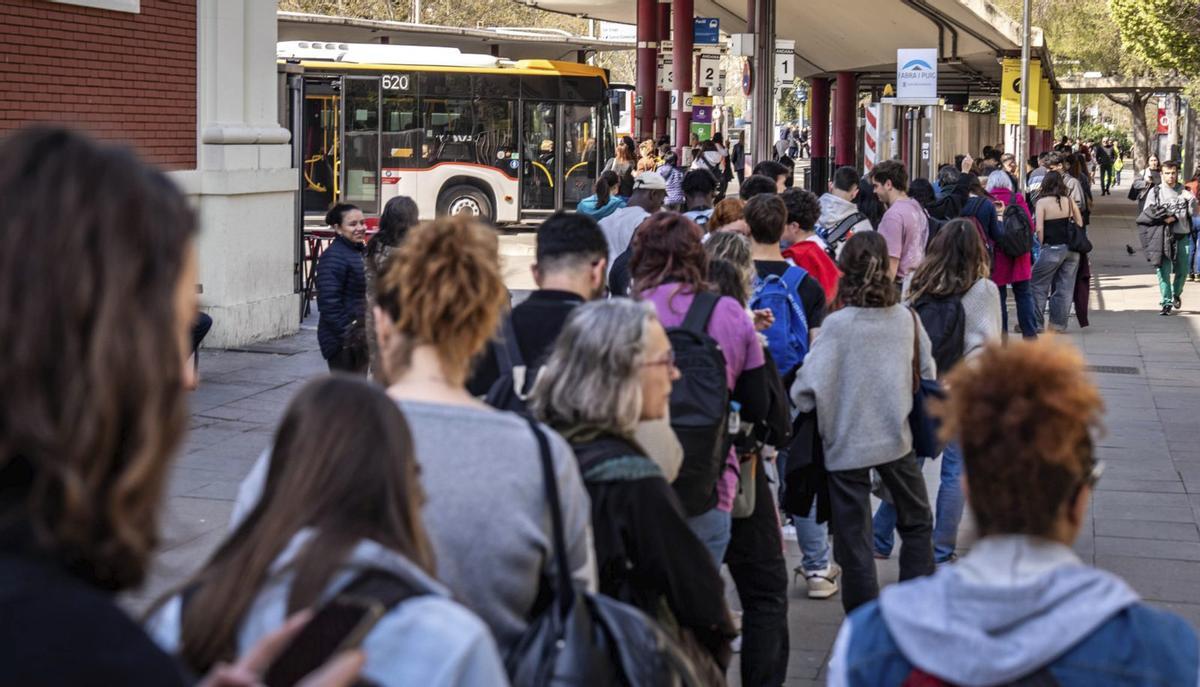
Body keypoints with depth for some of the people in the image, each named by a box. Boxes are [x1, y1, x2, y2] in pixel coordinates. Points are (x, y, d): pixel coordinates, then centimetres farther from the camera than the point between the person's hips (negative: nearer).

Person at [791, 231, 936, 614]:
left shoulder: (837, 325, -16)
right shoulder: (906, 318, -3)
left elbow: (808, 390, -19)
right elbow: (928, 375, 8)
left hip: (848, 443, -4)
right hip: (897, 438, 4)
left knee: (854, 538, 6)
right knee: (916, 523, 21)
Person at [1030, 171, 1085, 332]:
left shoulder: (1042, 202, -7)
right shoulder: (1069, 201, 4)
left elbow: (1039, 228, -13)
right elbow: (1080, 223, 8)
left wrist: (1042, 245, 0)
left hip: (1052, 248, -4)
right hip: (1072, 249, 4)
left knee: (1038, 286, 5)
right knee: (1065, 287, 10)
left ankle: (1036, 323, 3)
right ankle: (1059, 323, 12)